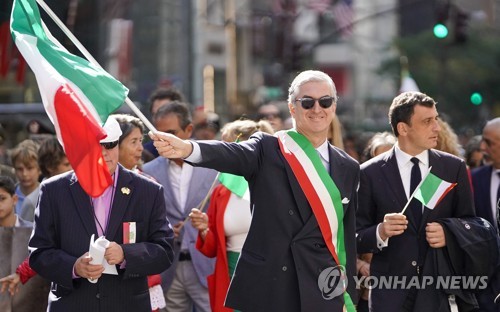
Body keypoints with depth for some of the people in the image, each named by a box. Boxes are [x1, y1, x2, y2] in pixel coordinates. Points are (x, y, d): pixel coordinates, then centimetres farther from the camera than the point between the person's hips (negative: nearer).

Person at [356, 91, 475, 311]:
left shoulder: (454, 167, 4)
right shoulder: (370, 173, -2)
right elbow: (357, 239, 0)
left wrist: (450, 234, -11)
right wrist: (381, 232, -20)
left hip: (440, 292, 2)